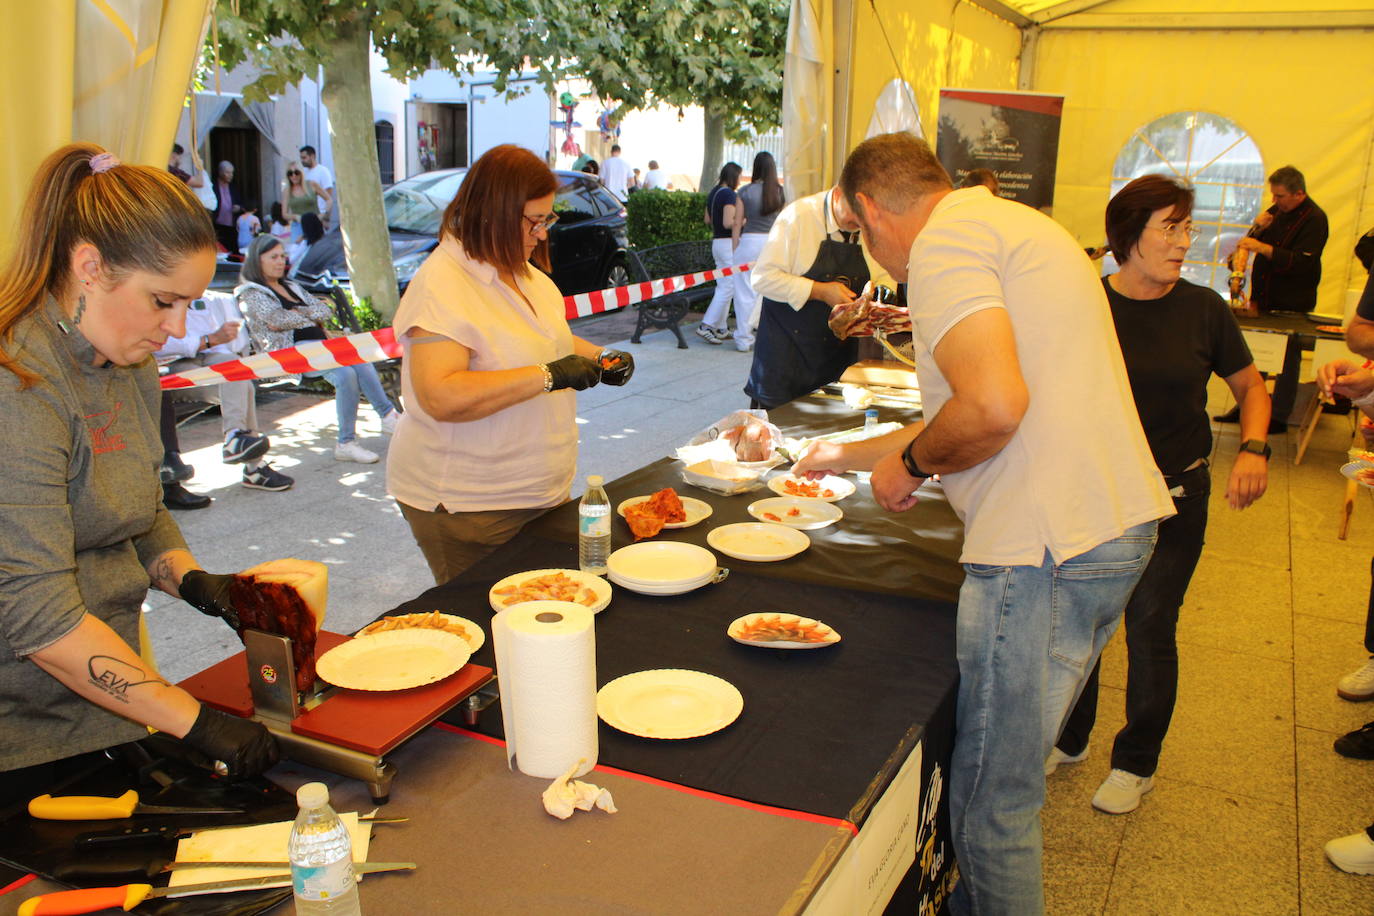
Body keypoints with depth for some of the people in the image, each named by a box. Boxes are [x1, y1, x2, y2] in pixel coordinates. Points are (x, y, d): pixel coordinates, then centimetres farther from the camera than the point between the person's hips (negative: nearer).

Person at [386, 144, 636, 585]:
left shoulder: (525, 273, 9)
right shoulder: (442, 284, -19)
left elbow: (548, 339, 27)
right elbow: (441, 397, -30)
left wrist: (599, 357, 6)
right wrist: (547, 376, -30)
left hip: (542, 492, 8)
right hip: (467, 509, -8)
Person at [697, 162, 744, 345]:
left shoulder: (713, 193, 13)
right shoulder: (729, 194, -15)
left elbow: (708, 220, 20)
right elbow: (728, 223, -23)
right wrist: (743, 221, -7)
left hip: (716, 242, 10)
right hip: (729, 243, -10)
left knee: (723, 286, 13)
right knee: (728, 287, -7)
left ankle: (721, 329, 14)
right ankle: (706, 326, -9)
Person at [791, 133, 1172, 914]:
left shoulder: (944, 240, -9)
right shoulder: (1014, 227, 22)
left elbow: (993, 407, -25)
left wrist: (911, 462, -5)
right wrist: (847, 457, 37)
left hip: (1046, 548, -10)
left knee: (992, 805, 4)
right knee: (1004, 774, 22)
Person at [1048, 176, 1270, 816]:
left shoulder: (1203, 309, -3)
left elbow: (1249, 386, 9)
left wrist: (1253, 449, -8)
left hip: (1174, 498, 0)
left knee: (1150, 630, 5)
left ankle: (1136, 762, 28)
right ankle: (1068, 738, 34)